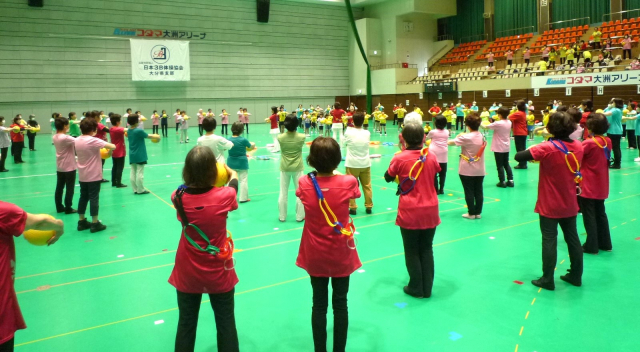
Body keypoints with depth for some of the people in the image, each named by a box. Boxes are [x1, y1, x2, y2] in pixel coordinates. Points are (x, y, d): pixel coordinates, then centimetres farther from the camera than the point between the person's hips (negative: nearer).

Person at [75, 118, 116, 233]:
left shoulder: (77, 140, 3)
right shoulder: (93, 141, -18)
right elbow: (113, 146, -26)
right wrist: (109, 151, -3)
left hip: (82, 176, 7)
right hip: (94, 175, -7)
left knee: (83, 197, 14)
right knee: (94, 198, 0)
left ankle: (82, 221, 21)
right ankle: (95, 223, 5)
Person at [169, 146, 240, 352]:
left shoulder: (179, 197, -15)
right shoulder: (224, 196, -20)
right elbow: (234, 178, 4)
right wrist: (224, 167, 24)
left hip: (188, 273, 2)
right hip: (219, 273, -2)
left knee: (186, 325, 17)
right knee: (226, 324, 15)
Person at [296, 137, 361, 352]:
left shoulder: (305, 183, -14)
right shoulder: (348, 182, -17)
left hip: (315, 255, 1)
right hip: (341, 254, -1)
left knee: (319, 305, 12)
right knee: (340, 304, 12)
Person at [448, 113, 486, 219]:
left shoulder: (466, 137, -15)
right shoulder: (482, 136, 2)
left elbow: (450, 142, -11)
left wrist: (458, 137, 11)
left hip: (467, 170, -5)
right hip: (479, 170, 5)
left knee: (469, 192, 3)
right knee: (478, 191, 9)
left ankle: (471, 213, 7)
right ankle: (478, 212, 15)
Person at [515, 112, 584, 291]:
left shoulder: (547, 148, -20)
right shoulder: (578, 147, -1)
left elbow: (518, 156, -24)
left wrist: (533, 151, -5)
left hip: (550, 205, -5)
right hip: (570, 204, 6)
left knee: (549, 240, 1)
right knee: (573, 238, 15)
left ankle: (547, 280, 8)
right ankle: (576, 276, 27)